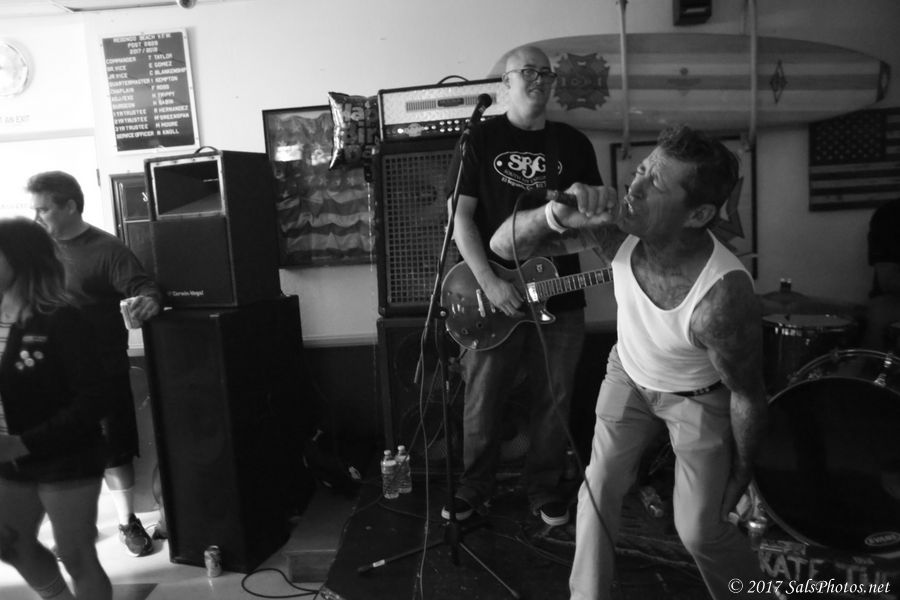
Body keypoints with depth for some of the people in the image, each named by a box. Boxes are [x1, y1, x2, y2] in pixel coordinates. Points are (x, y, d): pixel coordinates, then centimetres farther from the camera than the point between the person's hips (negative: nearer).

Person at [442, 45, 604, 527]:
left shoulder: (574, 144, 12)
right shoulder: (481, 139, 2)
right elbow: (461, 216, -4)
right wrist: (489, 283, -14)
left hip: (561, 296, 3)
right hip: (493, 297, -2)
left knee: (553, 403, 11)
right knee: (481, 404, 6)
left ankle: (544, 491, 31)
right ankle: (474, 488, 29)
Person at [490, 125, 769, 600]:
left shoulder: (723, 297, -40)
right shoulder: (618, 230, -29)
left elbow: (747, 395, -21)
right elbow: (504, 246, -24)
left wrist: (742, 471, -5)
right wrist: (556, 215, -44)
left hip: (699, 396, -3)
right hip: (629, 375, 4)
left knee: (700, 530, 2)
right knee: (599, 488, 4)